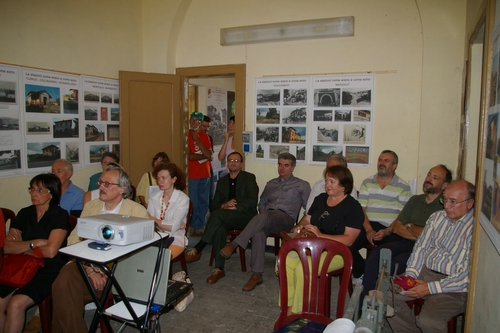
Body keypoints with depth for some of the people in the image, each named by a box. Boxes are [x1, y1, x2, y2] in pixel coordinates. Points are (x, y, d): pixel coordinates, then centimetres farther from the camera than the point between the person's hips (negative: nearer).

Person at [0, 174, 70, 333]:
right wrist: (34, 243, -11)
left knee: (16, 304, -24)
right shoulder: (24, 214, 11)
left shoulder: (60, 215, -5)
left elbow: (50, 251, -14)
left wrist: (22, 246, -2)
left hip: (49, 271, -5)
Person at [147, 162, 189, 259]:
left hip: (175, 239, -3)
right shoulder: (154, 197, 5)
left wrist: (154, 220, -6)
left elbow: (173, 227, -15)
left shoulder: (183, 199, -7)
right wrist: (172, 226, -12)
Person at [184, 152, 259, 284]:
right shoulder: (222, 181, 19)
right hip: (224, 217, 4)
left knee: (218, 214, -32)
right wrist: (223, 205, -12)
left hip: (245, 216, -4)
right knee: (219, 228, -33)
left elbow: (252, 201, -9)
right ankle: (219, 268, -28)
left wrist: (234, 207, -19)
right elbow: (213, 205, 12)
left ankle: (197, 249, -25)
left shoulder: (249, 178, 5)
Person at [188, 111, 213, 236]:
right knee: (192, 203, -4)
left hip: (205, 174, 5)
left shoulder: (204, 136, 13)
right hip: (191, 175, -5)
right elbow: (189, 156, -12)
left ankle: (198, 227, 20)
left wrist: (198, 140, -6)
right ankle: (190, 228, 10)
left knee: (203, 203, 9)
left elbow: (209, 155, 0)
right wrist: (204, 156, 0)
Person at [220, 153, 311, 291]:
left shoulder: (302, 185, 11)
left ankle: (233, 245, -39)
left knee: (264, 217, -38)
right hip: (266, 218, 4)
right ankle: (257, 275, -30)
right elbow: (262, 203, 31)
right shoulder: (271, 184, 26)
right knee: (258, 233, -34)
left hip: (286, 218, -3)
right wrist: (261, 216, 11)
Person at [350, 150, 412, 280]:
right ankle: (362, 273, 2)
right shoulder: (367, 183, 15)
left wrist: (387, 231, -14)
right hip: (368, 226, 2)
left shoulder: (403, 187, 8)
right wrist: (368, 229, -9)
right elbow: (361, 209, 7)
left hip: (389, 229, -2)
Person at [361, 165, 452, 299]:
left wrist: (409, 226, 3)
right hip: (404, 243, 6)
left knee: (396, 263, -31)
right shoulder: (415, 200, 17)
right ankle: (363, 300, -17)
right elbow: (396, 226, 14)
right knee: (376, 253, -20)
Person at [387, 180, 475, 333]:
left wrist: (431, 288, -18)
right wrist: (410, 275, -4)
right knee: (386, 293, -10)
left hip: (454, 286, -6)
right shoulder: (437, 217, 10)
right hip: (425, 272, 6)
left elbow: (469, 275, -16)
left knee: (428, 320, -29)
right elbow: (421, 247, 11)